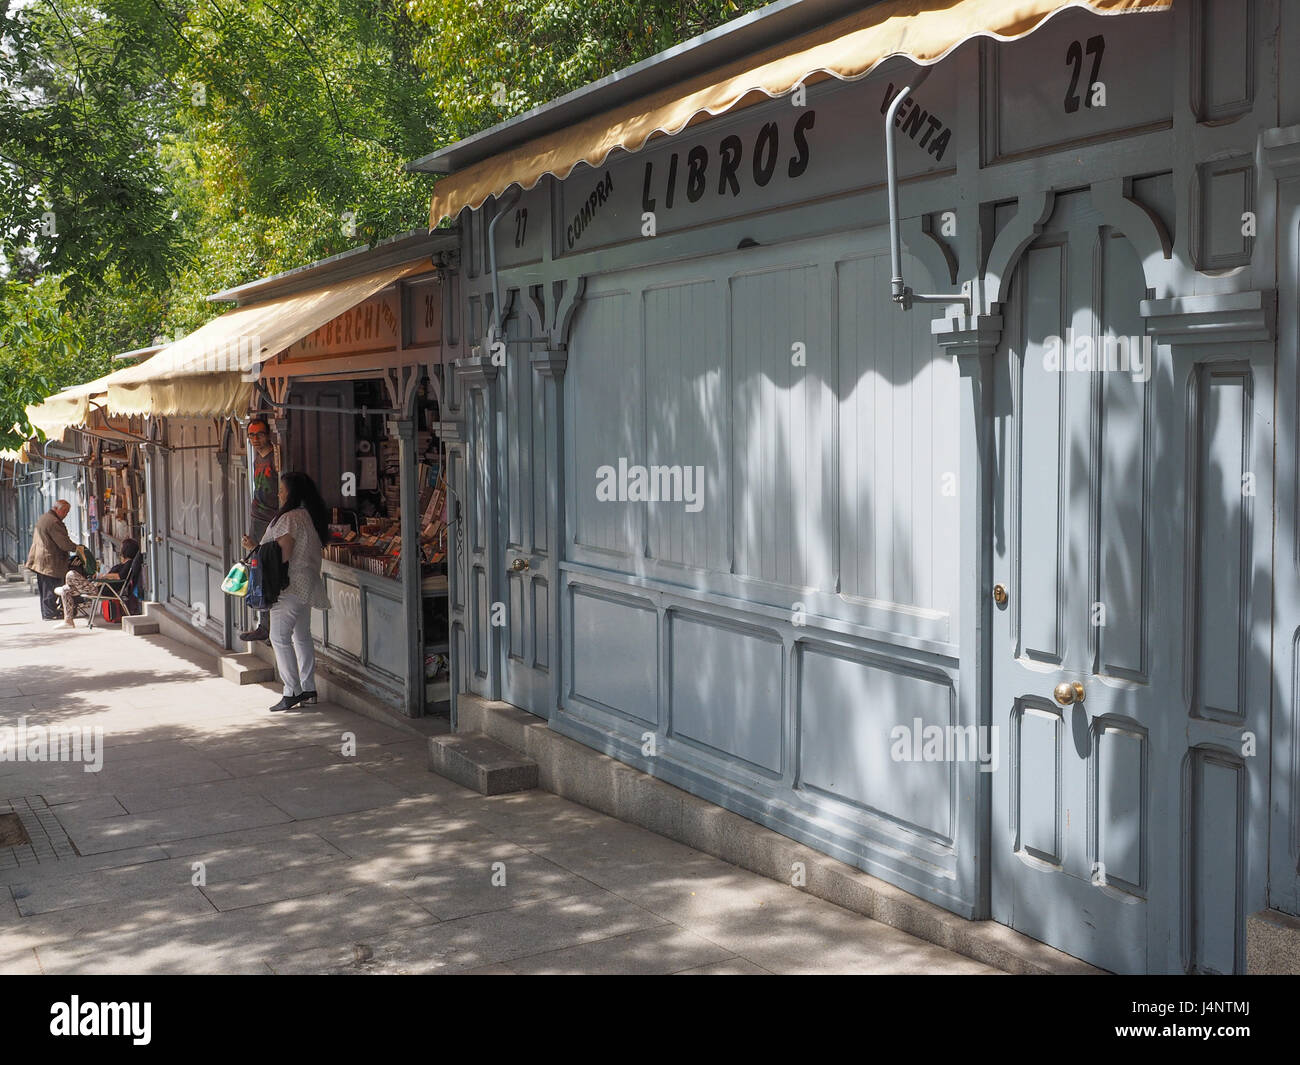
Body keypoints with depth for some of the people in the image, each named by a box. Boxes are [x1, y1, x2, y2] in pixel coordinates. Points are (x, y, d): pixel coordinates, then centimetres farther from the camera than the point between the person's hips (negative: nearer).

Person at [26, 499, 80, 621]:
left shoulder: (42, 518, 16)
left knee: (44, 589, 15)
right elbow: (64, 543, -22)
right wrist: (76, 548, -6)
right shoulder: (53, 522, -18)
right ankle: (50, 613, -2)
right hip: (50, 563, -10)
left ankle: (46, 613, 21)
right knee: (51, 589, -5)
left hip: (40, 562, 10)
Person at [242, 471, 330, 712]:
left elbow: (282, 555, -22)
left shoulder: (290, 518, -17)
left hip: (291, 587, -10)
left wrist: (254, 548, -11)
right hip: (306, 585, 10)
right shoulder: (310, 516, 12)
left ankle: (292, 692, -8)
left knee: (280, 637, -6)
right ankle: (308, 690, 16)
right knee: (302, 636, 14)